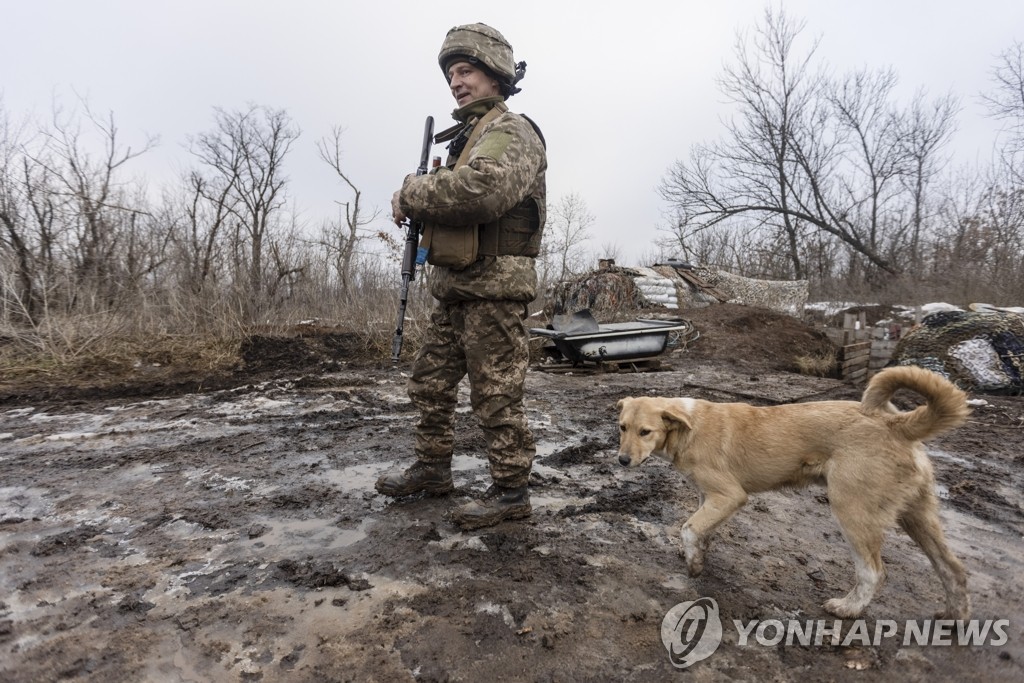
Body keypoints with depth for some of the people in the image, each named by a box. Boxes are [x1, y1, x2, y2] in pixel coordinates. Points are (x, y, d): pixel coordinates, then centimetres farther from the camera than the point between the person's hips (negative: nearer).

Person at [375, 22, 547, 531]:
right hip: (453, 285, 10)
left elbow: (484, 190, -28)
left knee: (496, 395, -4)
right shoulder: (467, 135, 23)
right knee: (430, 382, 15)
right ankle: (432, 470, 30)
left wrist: (412, 193, -16)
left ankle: (510, 492, 10)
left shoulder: (512, 130, -7)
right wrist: (418, 206, 3)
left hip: (494, 284, -10)